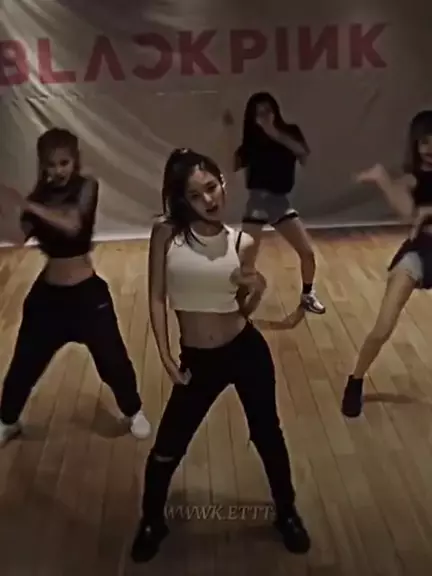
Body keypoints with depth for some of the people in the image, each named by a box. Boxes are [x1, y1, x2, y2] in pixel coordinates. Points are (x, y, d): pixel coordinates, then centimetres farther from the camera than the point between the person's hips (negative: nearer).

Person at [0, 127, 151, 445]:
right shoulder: (40, 194, -1)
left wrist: (27, 205, -40)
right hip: (47, 293, 3)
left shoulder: (86, 187, -11)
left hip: (87, 292, -3)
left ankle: (134, 412, 34)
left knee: (113, 360, 6)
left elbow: (72, 225, -30)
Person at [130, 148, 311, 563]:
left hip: (247, 350, 1)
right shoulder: (166, 233, -8)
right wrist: (165, 357, -9)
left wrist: (256, 290, -15)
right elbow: (157, 297, -5)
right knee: (167, 448, 11)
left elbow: (244, 309, 6)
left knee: (267, 435, 17)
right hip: (197, 361, 0)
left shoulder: (240, 242, -4)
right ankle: (151, 523, 39)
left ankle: (286, 514, 44)